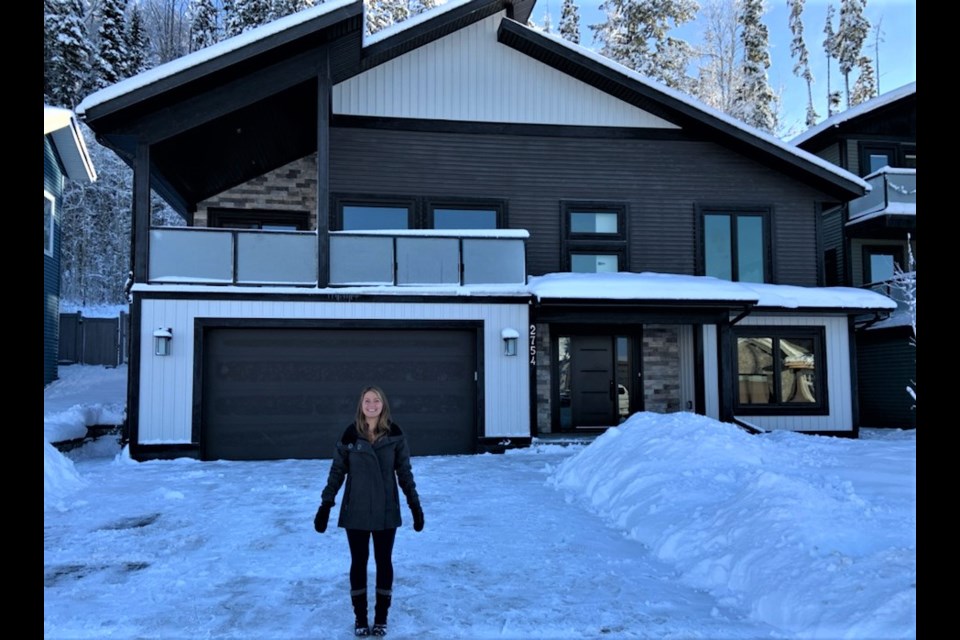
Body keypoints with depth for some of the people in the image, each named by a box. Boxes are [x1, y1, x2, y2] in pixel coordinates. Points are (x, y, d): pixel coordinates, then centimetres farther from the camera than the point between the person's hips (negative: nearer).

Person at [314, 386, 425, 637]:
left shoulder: (394, 434, -6)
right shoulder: (350, 434, -7)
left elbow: (404, 471, 1)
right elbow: (337, 471, 0)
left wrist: (415, 504, -1)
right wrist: (326, 504, -4)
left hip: (386, 510, 0)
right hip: (355, 510, 0)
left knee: (384, 562, 9)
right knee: (358, 562, 9)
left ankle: (381, 617, 24)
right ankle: (360, 617, 24)